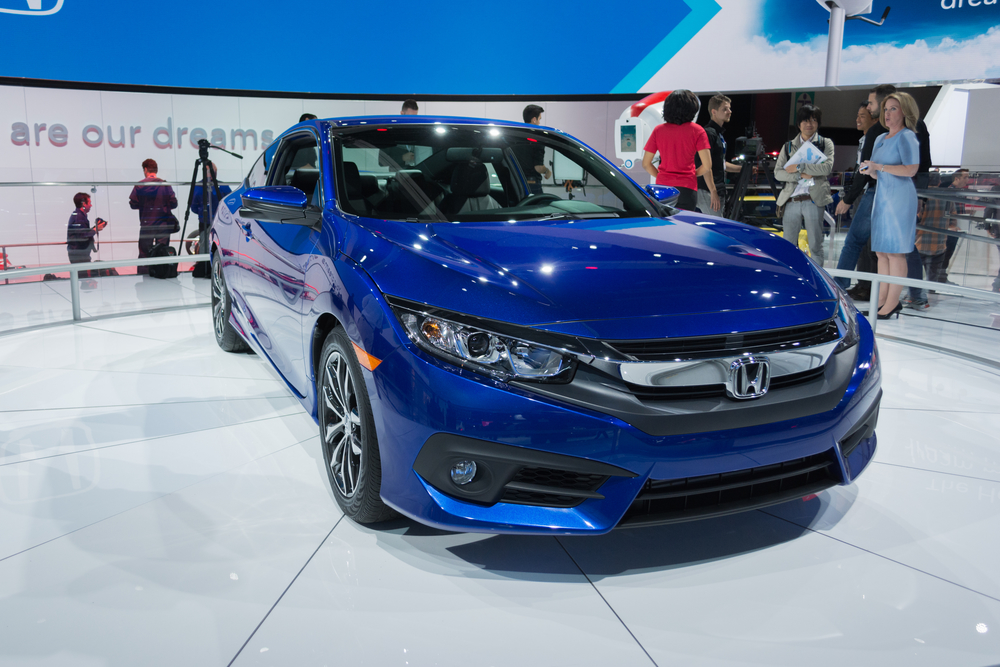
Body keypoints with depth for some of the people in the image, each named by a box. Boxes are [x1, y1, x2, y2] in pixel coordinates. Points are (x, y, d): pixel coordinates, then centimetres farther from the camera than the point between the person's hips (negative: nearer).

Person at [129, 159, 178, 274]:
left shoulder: (139, 185, -3)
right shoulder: (165, 185, -2)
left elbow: (133, 204, -2)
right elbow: (173, 203, -3)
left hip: (146, 225, 0)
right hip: (163, 225, 0)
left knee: (144, 253, 7)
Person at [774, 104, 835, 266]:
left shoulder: (825, 143, 11)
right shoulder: (788, 146, 17)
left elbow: (827, 167, -7)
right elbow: (777, 172, 5)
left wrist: (799, 167, -10)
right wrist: (800, 175, -10)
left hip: (814, 200, -2)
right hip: (791, 201, 2)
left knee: (815, 245, -1)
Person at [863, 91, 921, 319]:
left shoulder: (907, 137, -6)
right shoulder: (880, 139, 18)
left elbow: (911, 169, -18)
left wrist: (880, 166, -18)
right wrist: (870, 170, 2)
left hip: (900, 198, -8)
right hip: (882, 197, 8)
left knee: (895, 251, -7)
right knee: (881, 251, 6)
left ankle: (893, 302, -5)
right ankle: (882, 298, 10)